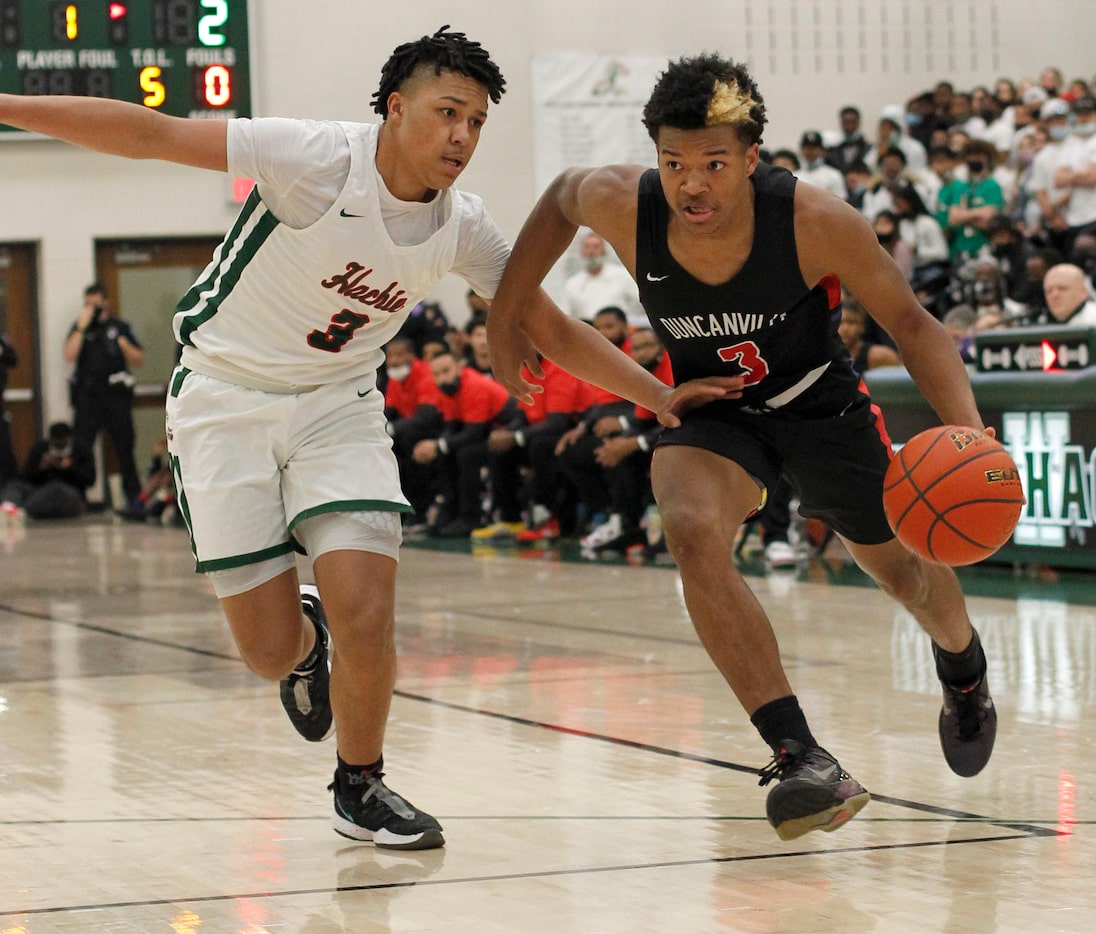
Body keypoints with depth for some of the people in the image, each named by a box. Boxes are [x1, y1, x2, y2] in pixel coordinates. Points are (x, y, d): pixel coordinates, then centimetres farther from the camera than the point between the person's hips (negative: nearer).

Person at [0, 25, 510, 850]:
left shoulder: (464, 231, -9)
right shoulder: (319, 160, -24)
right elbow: (153, 134, -22)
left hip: (338, 403, 3)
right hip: (227, 399, -3)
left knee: (366, 615, -16)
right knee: (271, 648, -4)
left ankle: (361, 787, 9)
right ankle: (305, 645, 35)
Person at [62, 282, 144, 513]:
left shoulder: (120, 327, 12)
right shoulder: (80, 327, 11)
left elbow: (139, 360, 10)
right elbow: (69, 356, -5)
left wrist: (124, 345, -8)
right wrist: (81, 327, -9)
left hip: (117, 396, 0)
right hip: (87, 396, 0)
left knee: (124, 448, 1)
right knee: (80, 448, -6)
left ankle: (134, 497, 5)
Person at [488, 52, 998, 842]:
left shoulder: (816, 221, -32)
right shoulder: (622, 206, -27)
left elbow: (909, 321, -20)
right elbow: (562, 196, -1)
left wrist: (968, 431, -34)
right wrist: (510, 310, -2)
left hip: (821, 405, 0)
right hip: (714, 413, 0)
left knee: (905, 571, 19)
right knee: (693, 531, -32)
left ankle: (964, 665, 58)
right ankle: (799, 755, -31)